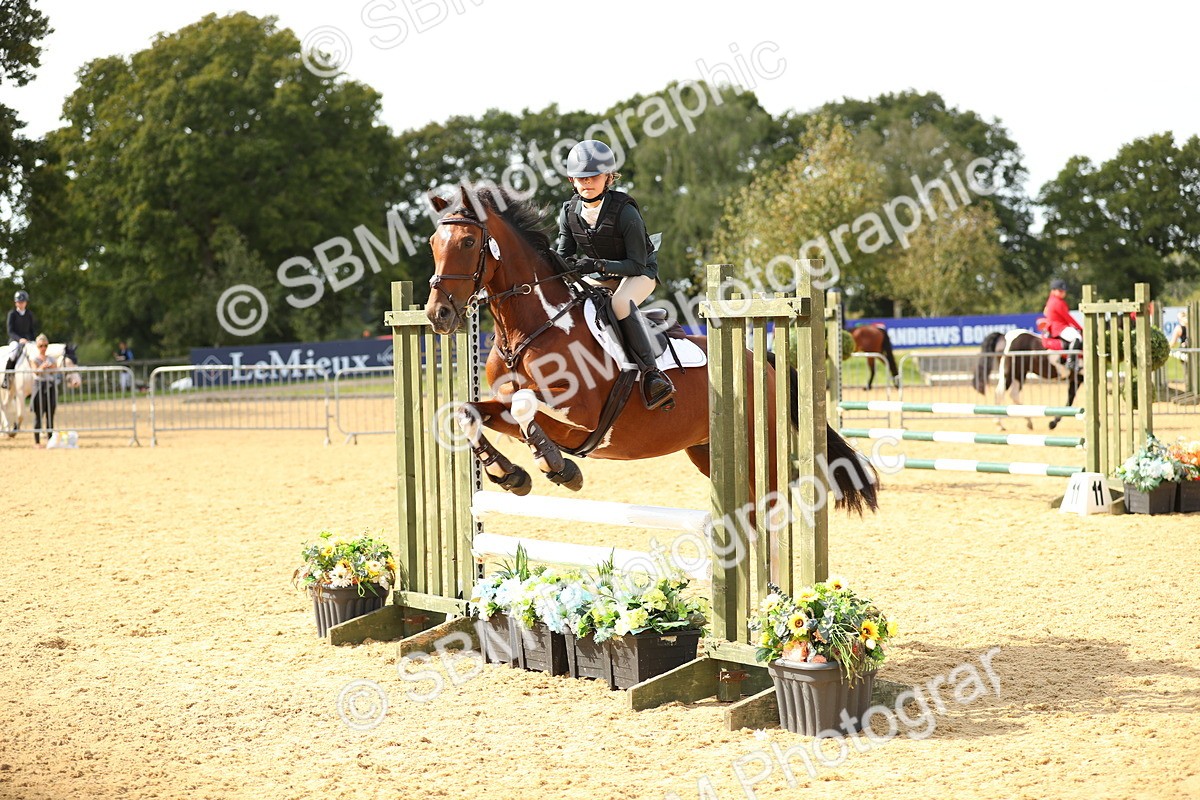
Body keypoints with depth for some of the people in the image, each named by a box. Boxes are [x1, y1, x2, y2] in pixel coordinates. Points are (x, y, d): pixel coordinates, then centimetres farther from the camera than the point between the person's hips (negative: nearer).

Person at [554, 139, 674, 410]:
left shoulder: (625, 212, -23)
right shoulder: (570, 212, -5)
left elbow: (637, 264, -24)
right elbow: (563, 255, 3)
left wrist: (599, 265, -37)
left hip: (639, 274, -7)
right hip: (598, 277, 7)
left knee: (621, 303, -37)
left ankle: (651, 372, -35)